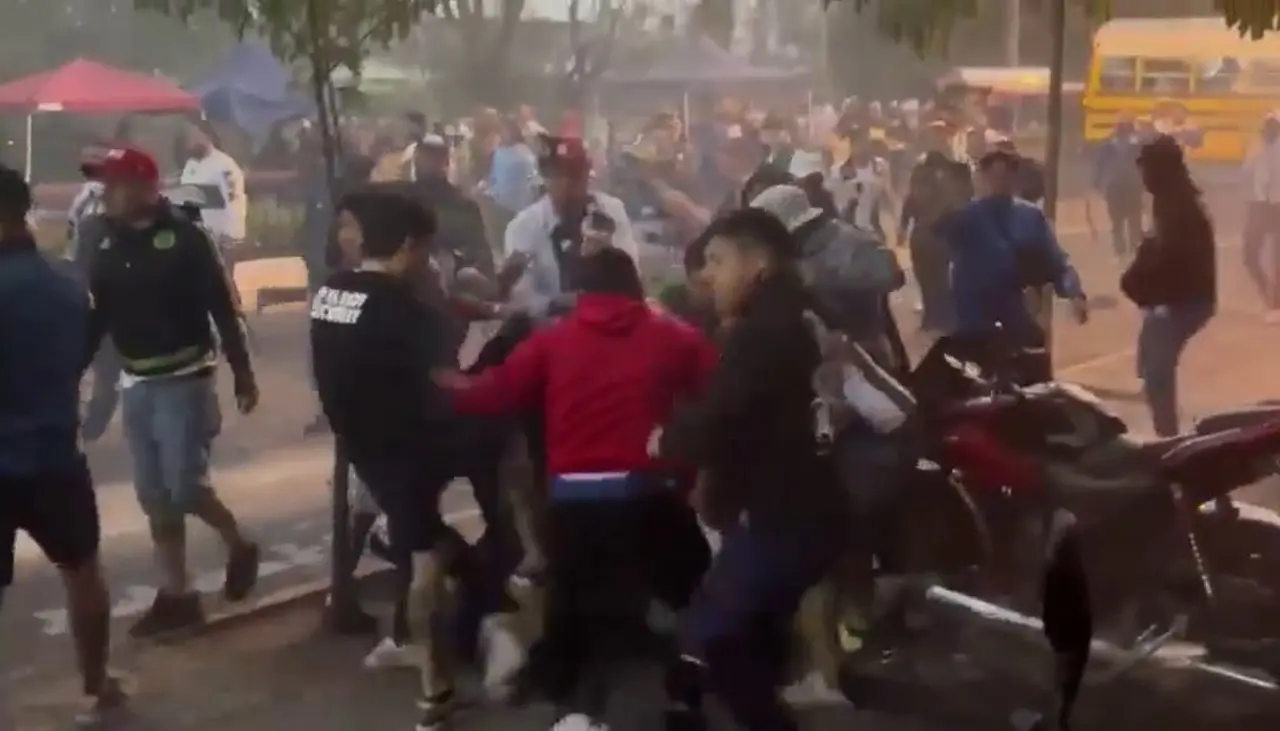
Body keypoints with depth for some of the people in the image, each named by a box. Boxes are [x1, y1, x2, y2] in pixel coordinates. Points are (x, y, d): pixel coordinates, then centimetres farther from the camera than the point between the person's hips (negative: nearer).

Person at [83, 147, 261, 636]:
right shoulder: (108, 248, 6)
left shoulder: (185, 238, -10)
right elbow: (96, 321, 10)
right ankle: (176, 595, 18)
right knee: (154, 496, 8)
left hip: (185, 381, -6)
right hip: (136, 386, 6)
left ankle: (239, 546, 20)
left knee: (185, 488, -8)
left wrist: (243, 373, -12)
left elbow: (224, 308, -10)